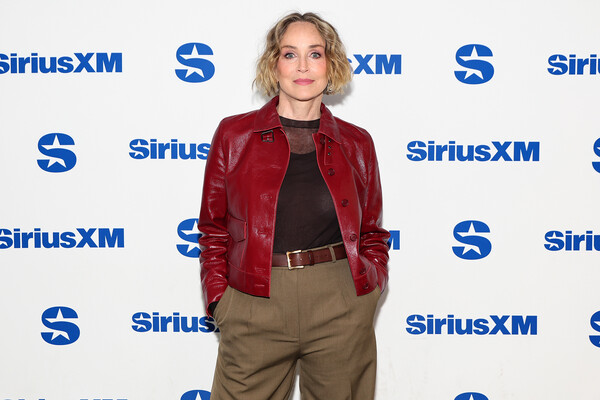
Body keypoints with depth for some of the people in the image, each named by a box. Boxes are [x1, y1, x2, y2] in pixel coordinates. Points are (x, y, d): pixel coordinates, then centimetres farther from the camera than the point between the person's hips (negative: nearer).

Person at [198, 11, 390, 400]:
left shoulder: (356, 143, 8)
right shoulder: (234, 134, 5)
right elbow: (214, 230, 8)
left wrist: (371, 284, 0)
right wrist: (218, 298, -2)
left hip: (341, 308, 1)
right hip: (255, 310, -1)